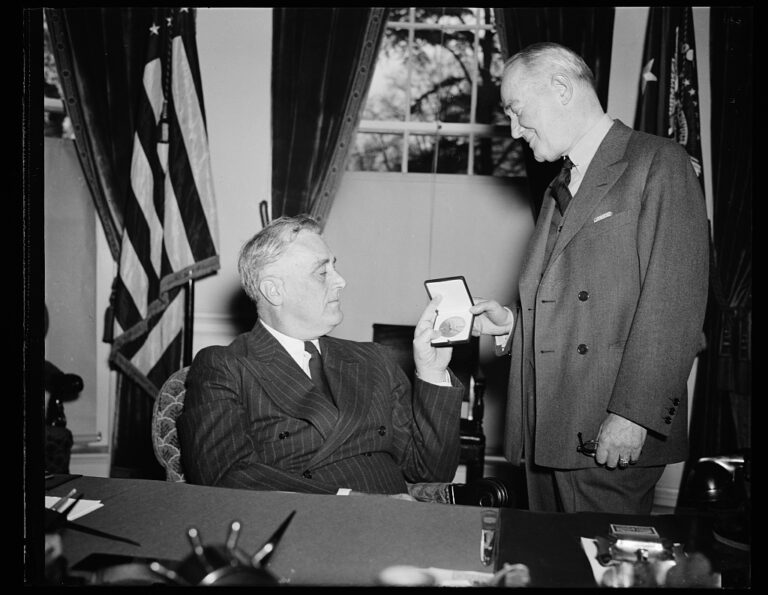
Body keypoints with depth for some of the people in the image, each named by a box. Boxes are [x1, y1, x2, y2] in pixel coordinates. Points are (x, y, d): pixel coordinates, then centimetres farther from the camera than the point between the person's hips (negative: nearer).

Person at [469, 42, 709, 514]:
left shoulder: (658, 163, -5)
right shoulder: (560, 190, 20)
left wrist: (633, 415, -18)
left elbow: (675, 303, -14)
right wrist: (513, 322, 3)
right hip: (545, 434, 7)